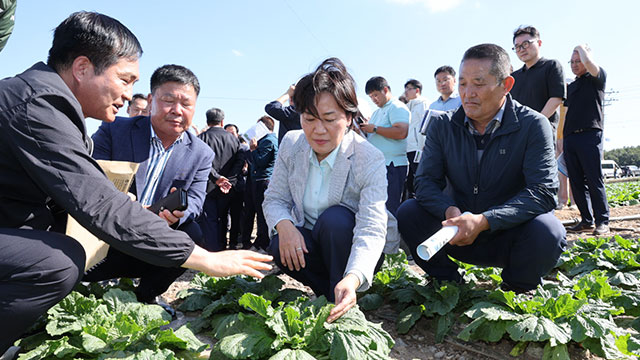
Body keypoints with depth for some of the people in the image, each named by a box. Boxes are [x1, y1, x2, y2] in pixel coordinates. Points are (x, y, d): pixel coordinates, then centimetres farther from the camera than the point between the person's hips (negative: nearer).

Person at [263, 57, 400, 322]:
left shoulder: (370, 159, -23)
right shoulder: (291, 144, -10)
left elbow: (372, 231, -32)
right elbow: (274, 199, -3)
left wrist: (352, 278, -51)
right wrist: (284, 225, -26)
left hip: (353, 252, -2)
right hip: (308, 244, 3)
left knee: (334, 218, -33)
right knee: (279, 248, -27)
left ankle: (344, 309, -15)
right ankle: (328, 295, -4)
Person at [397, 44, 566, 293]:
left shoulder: (533, 125, -10)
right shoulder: (442, 126, -2)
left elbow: (543, 192, -19)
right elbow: (426, 181, -6)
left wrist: (484, 221, -32)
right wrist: (449, 211, -28)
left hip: (508, 236, -1)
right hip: (458, 235, 2)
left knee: (547, 232, -31)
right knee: (408, 213, -19)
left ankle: (517, 292, 1)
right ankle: (448, 283, 3)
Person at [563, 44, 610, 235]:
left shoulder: (598, 77, 6)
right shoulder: (571, 86, 24)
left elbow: (589, 62, -12)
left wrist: (582, 48, 4)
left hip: (590, 134, -6)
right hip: (570, 137, 6)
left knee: (594, 180, -8)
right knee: (576, 182, 4)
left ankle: (602, 221, -3)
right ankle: (586, 220, 10)